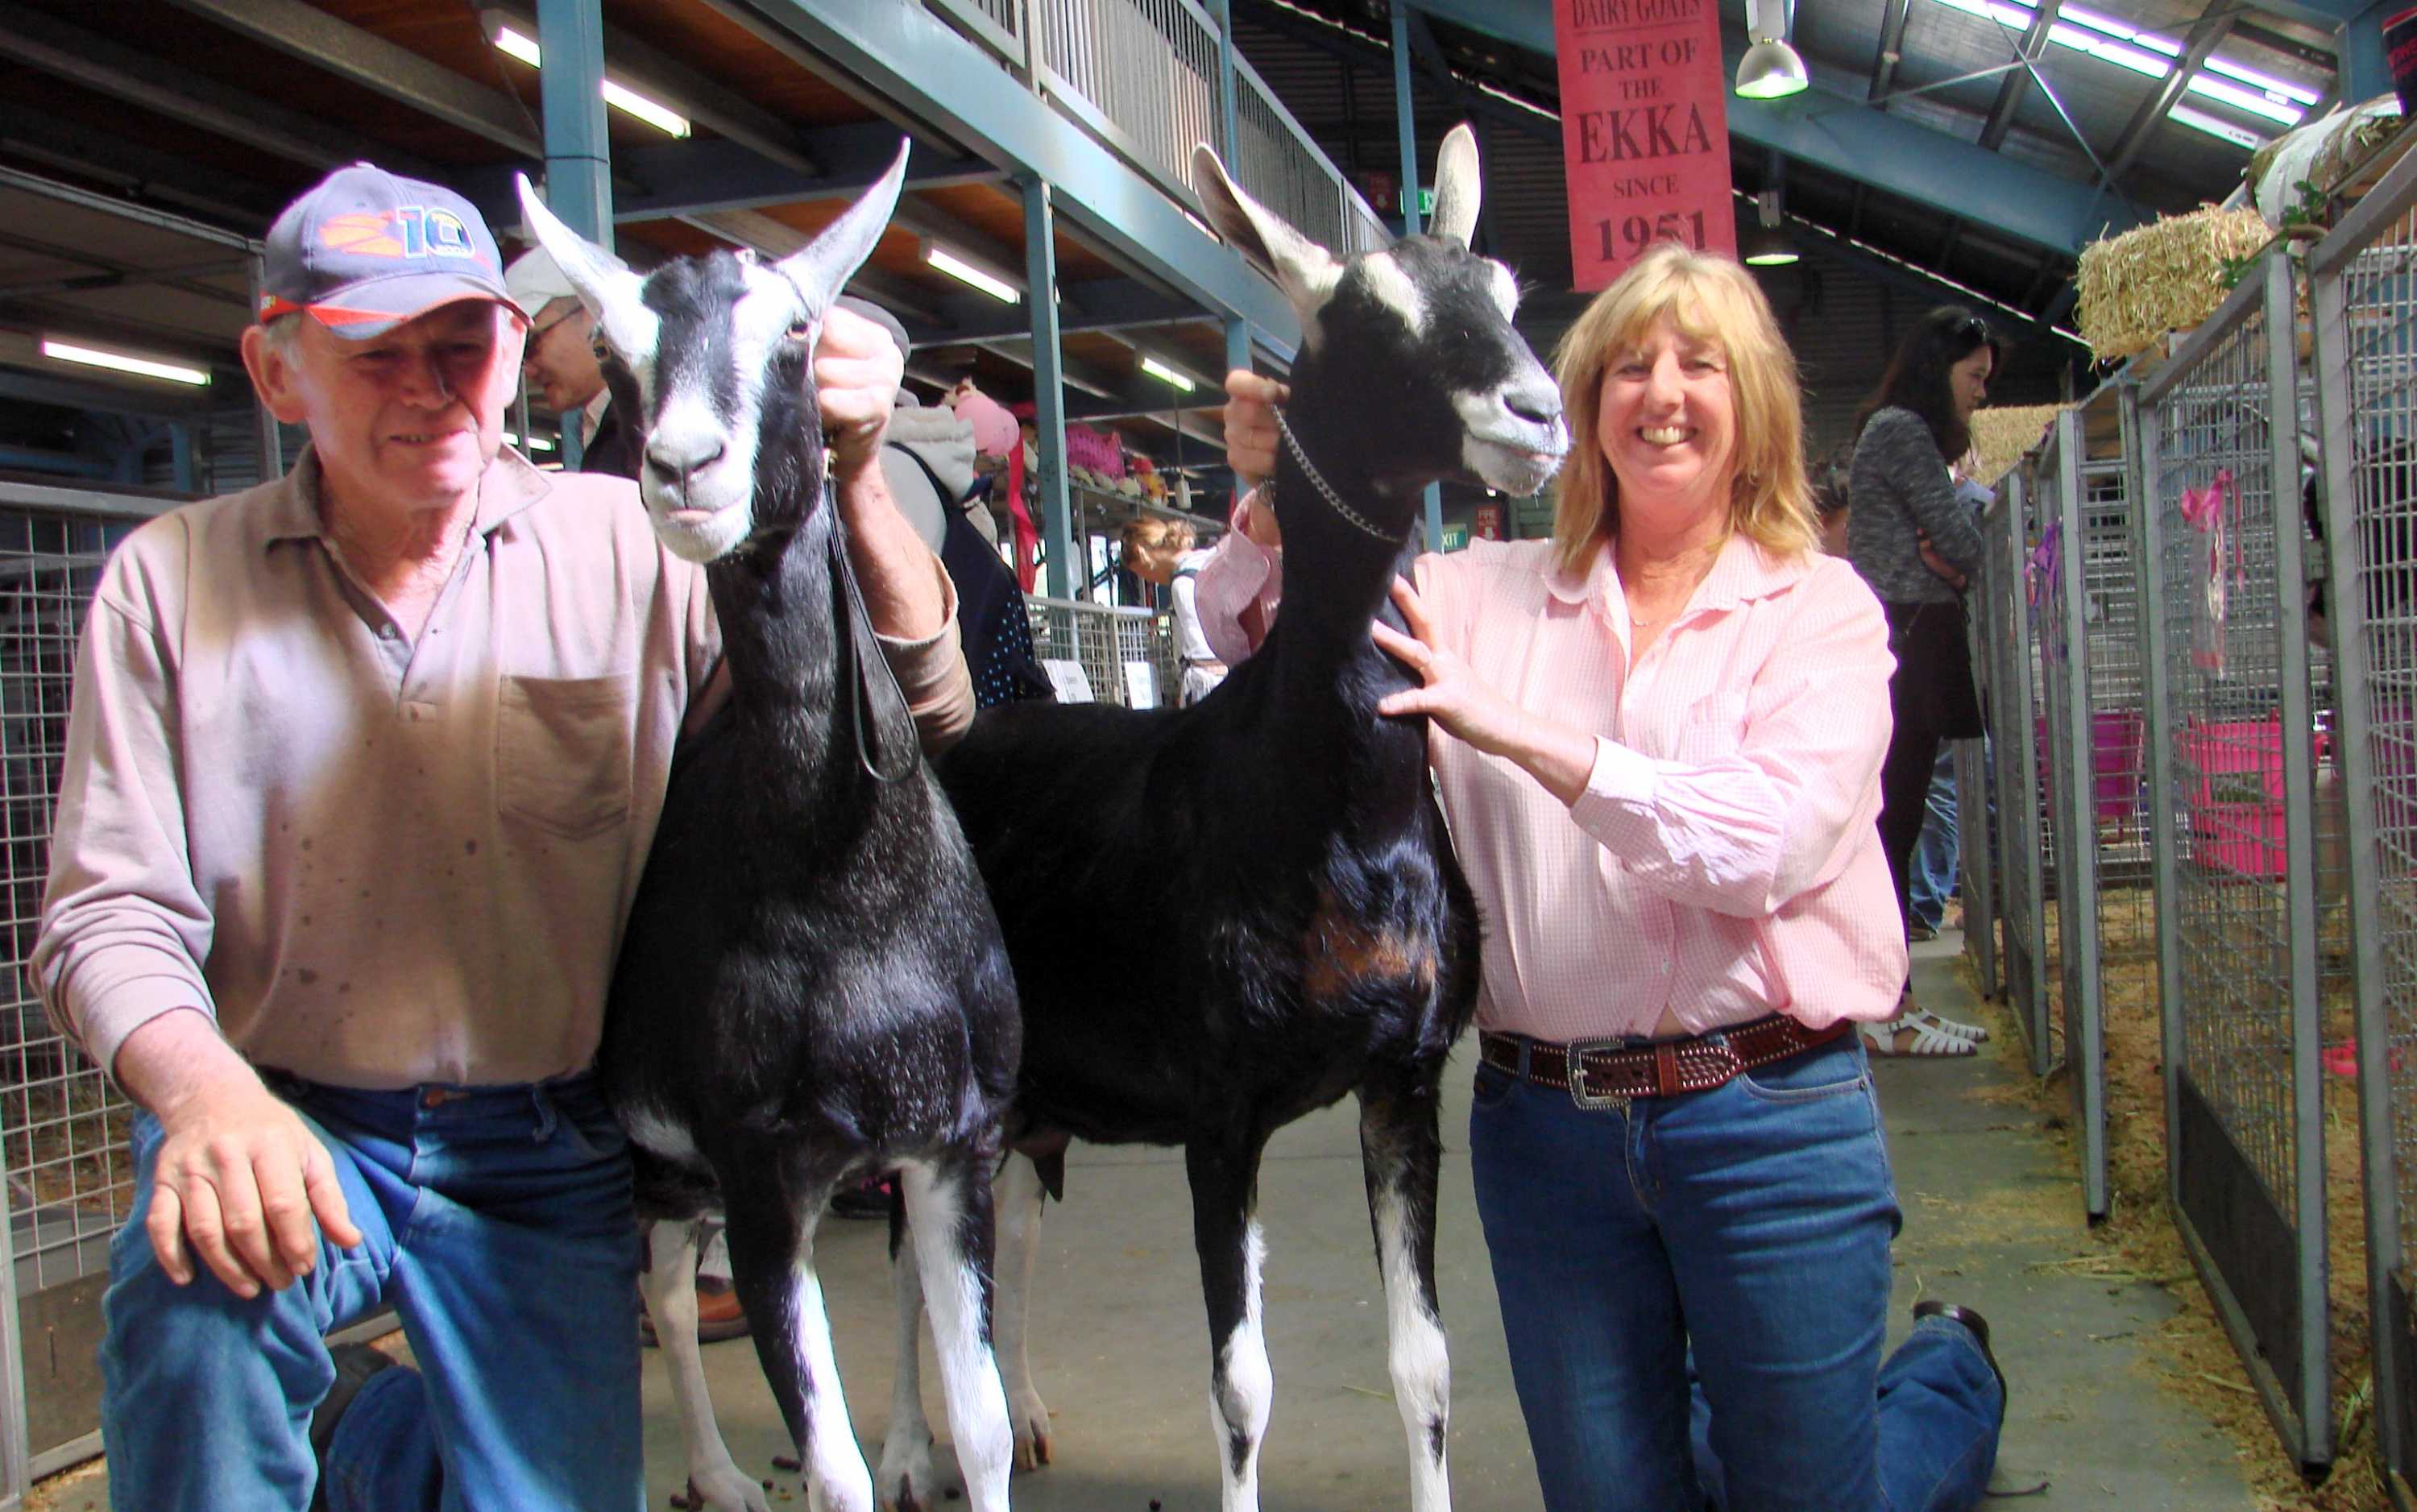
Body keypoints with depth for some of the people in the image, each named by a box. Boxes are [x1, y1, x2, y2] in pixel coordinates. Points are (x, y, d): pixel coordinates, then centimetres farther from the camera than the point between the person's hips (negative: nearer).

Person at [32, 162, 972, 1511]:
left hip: (548, 1159, 2)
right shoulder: (170, 580, -2)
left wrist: (853, 477, -26)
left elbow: (922, 710, -9)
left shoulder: (631, 547, -3)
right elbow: (107, 911, -4)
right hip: (285, 1129, -1)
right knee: (198, 1284, -34)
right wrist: (206, 1092, -25)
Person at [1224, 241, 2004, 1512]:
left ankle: (1950, 1373, 44)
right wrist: (1275, 492, -13)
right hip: (1541, 1114, 3)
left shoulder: (1821, 608, -3)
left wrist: (1521, 732, -24)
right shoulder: (1497, 590, 3)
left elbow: (1766, 846, -18)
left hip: (1763, 1115, -2)